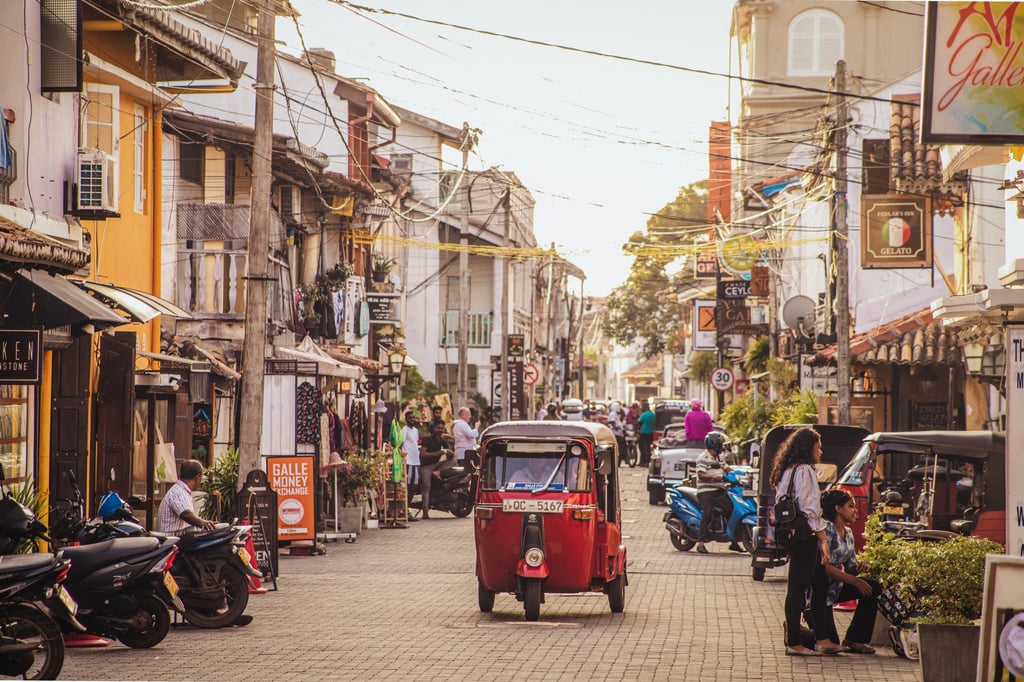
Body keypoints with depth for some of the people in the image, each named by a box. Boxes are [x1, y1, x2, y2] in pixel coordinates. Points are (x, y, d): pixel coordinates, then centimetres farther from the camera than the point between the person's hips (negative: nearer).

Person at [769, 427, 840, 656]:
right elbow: (810, 510, -17)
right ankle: (793, 643, -2)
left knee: (820, 585, 13)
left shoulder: (786, 472, 16)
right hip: (805, 537, -10)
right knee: (798, 589, -5)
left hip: (791, 535, 10)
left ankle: (822, 639, 15)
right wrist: (823, 539, -14)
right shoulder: (804, 471, -13)